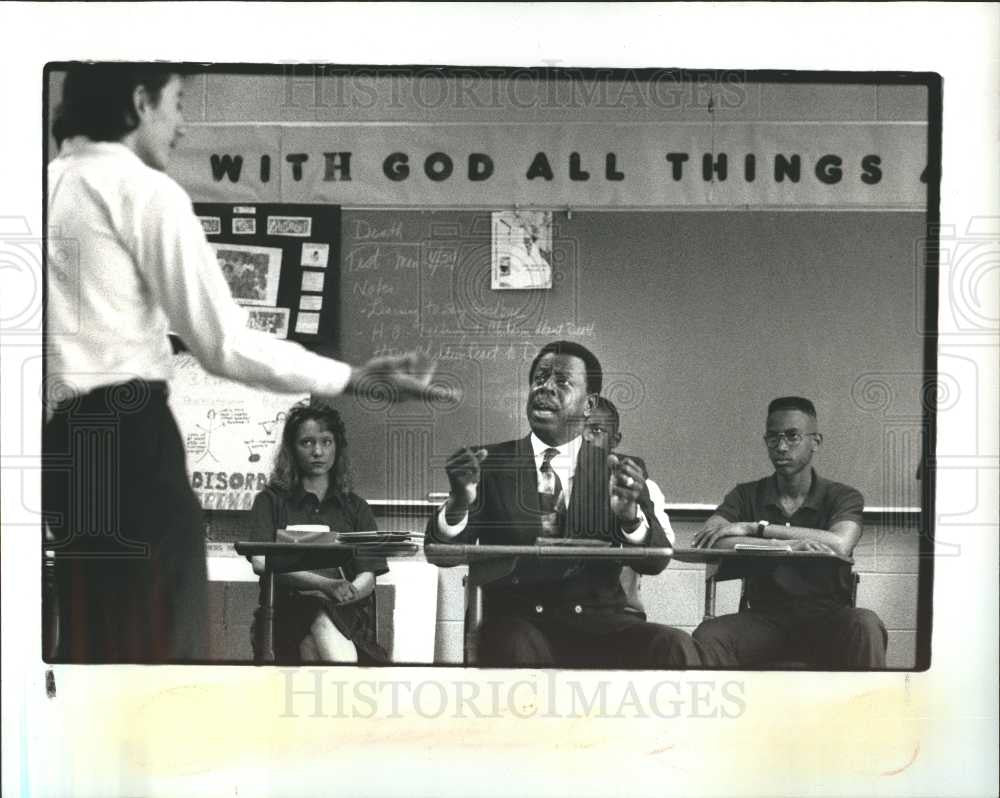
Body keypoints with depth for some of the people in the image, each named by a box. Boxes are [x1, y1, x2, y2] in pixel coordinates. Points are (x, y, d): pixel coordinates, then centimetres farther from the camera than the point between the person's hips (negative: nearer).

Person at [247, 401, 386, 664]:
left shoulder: (355, 507, 22)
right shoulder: (272, 501, 15)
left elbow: (368, 578, 10)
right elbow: (261, 561, -4)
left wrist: (347, 593, -15)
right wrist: (326, 585, -18)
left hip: (348, 613, 1)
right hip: (293, 611, -1)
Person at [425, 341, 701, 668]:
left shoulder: (619, 472, 11)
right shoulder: (490, 463, 9)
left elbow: (655, 562, -1)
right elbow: (440, 553, 1)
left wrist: (630, 514, -24)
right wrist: (460, 502, -22)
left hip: (600, 623, 2)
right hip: (517, 621, -1)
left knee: (677, 648, -26)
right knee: (515, 648, -36)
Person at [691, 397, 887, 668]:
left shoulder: (841, 497, 5)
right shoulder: (747, 496, 9)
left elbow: (839, 544, -18)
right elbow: (707, 542, -10)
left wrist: (756, 528, -17)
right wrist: (787, 546, -21)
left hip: (826, 618, -1)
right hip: (765, 617, 1)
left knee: (865, 625, -34)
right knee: (706, 638, -29)